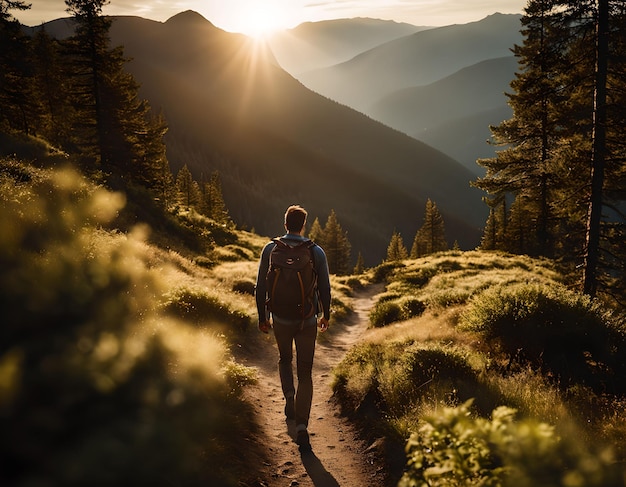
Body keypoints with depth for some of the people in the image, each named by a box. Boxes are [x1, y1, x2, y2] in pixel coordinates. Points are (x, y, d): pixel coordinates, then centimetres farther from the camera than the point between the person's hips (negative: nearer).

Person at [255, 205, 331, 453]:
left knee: (285, 359, 29)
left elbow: (261, 287, -2)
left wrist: (262, 317, 10)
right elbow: (325, 288, -1)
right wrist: (325, 315, 15)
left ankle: (289, 397, 13)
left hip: (280, 319, 1)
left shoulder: (270, 249, -5)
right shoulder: (316, 252, -7)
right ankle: (301, 426, -3)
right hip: (307, 321, -1)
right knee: (305, 374, 5)